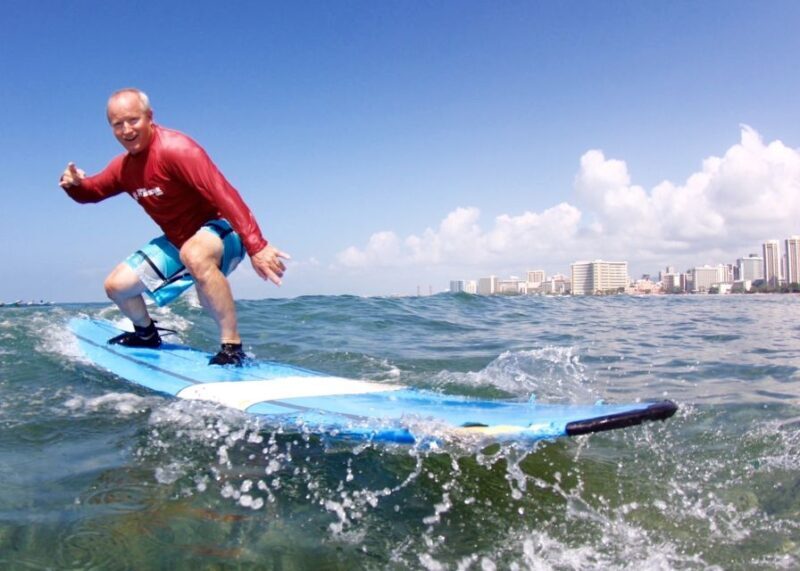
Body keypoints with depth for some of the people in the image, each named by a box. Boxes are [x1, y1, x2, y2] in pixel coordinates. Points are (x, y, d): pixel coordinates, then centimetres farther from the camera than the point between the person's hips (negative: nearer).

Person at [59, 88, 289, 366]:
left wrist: (256, 246, -43)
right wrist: (74, 183, -8)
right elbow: (92, 191, 19)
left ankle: (232, 345, -34)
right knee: (116, 286, 10)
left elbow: (223, 194, -34)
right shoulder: (123, 167, 3)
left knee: (194, 254, -43)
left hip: (219, 230, -8)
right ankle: (147, 334, 41)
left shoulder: (175, 148, -23)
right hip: (176, 241, 8)